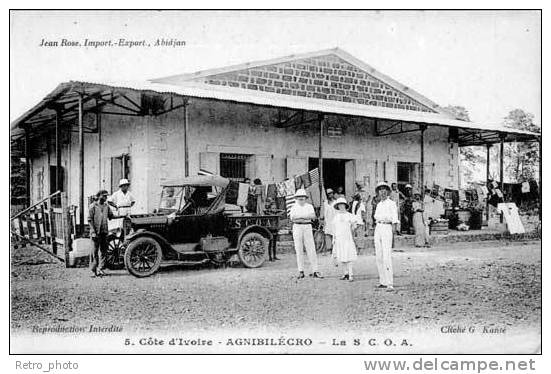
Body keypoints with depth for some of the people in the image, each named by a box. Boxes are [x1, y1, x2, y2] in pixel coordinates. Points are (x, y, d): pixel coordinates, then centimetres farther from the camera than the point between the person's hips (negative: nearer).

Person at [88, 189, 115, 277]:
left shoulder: (106, 206, 13)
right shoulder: (93, 206, -4)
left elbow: (111, 216, 17)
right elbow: (90, 220, -7)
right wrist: (93, 232, -13)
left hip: (104, 232, 5)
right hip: (96, 232, -5)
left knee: (103, 250, 6)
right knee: (95, 251, -2)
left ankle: (100, 268, 14)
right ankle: (93, 270, 4)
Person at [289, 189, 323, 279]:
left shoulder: (309, 206, 9)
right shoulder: (294, 207, 8)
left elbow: (313, 216, -8)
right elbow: (292, 218, -9)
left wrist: (299, 217, -15)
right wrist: (306, 216, -14)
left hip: (307, 227, 0)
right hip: (297, 228, 0)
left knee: (311, 249, -4)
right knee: (299, 250, 0)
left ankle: (315, 271, -3)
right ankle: (301, 271, 6)